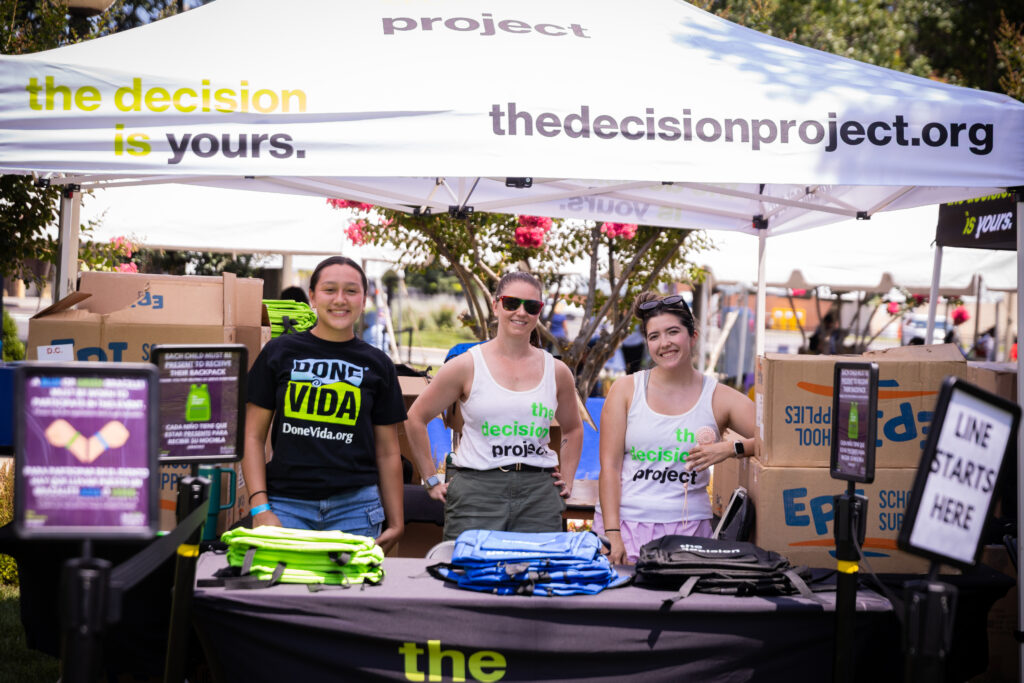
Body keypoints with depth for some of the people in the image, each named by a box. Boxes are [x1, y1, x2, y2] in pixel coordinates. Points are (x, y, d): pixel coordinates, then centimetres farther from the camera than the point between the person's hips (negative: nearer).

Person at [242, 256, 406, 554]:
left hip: (355, 506, 1)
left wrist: (396, 523, 9)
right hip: (287, 503, -1)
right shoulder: (279, 352, 6)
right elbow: (253, 436, 6)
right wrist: (260, 507, -5)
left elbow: (387, 452, 12)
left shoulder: (377, 365, 9)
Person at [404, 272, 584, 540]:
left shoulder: (556, 372, 10)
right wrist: (432, 480, 5)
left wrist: (567, 480, 15)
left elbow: (573, 429, 27)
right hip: (475, 492, -2)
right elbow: (416, 419, 7)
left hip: (539, 497, 3)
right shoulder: (466, 366, 0)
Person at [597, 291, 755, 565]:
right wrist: (612, 533, -7)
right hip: (625, 522, 0)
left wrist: (731, 448, -17)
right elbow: (609, 466, 1)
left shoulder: (720, 398, 5)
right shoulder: (626, 389, 6)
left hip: (688, 528, 0)